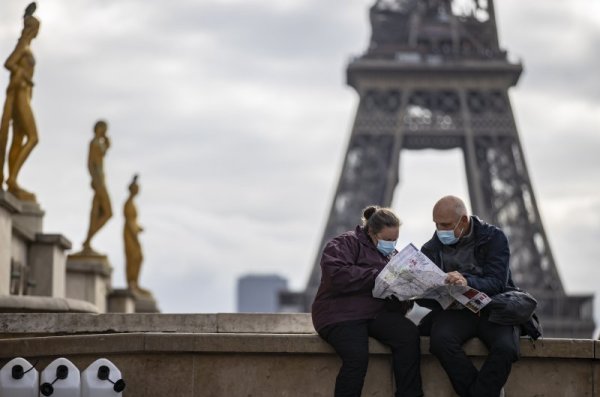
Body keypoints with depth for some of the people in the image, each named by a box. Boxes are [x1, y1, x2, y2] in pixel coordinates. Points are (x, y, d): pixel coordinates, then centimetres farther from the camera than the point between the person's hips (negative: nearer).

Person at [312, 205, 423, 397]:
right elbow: (337, 276, -18)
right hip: (342, 314, -6)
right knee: (357, 356, -34)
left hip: (378, 313, 6)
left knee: (409, 334, -26)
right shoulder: (346, 243, 0)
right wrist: (378, 276, -18)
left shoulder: (391, 254, 24)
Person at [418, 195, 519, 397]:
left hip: (492, 309, -1)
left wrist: (468, 282, -33)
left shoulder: (494, 238, 1)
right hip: (453, 311, 2)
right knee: (441, 339, -33)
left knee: (506, 347, -34)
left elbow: (498, 282, -13)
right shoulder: (432, 248, 9)